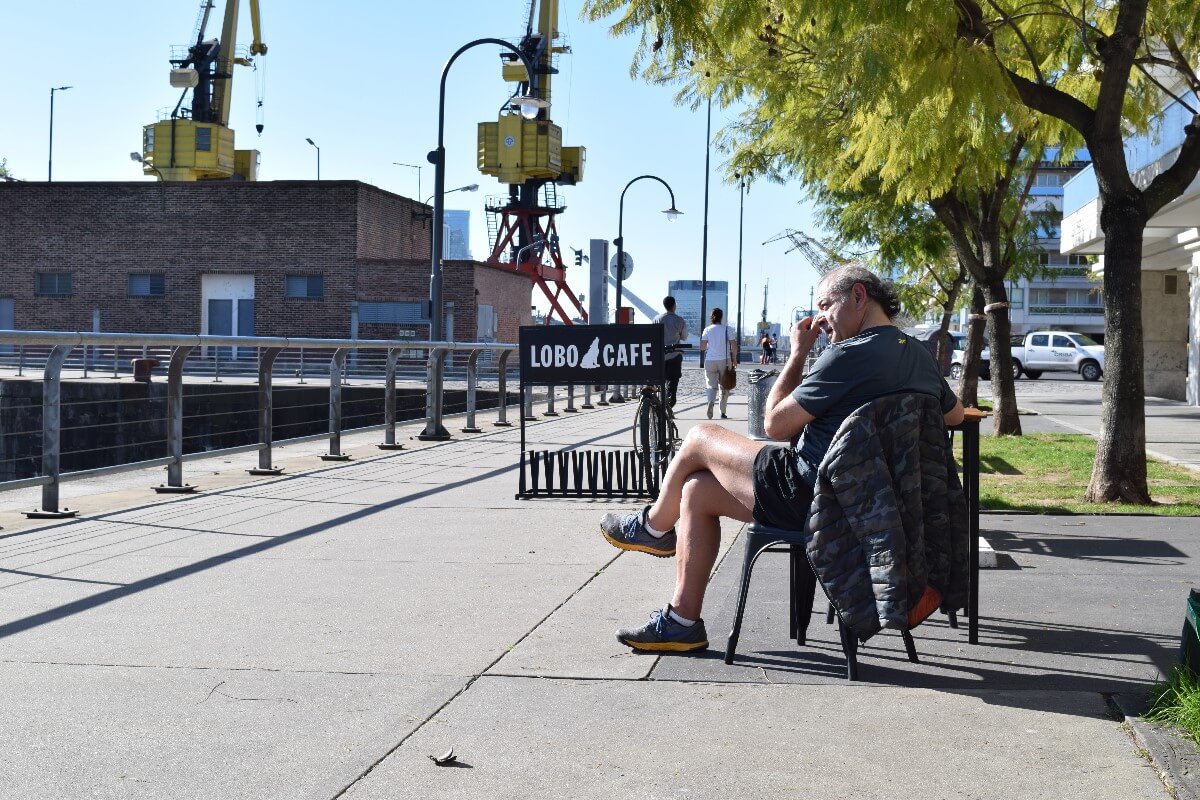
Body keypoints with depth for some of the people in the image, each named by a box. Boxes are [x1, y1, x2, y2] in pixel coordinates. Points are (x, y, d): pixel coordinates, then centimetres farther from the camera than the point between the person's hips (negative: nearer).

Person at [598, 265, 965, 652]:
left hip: (806, 496, -10)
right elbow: (954, 414, 27)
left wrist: (797, 354, -3)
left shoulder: (851, 354, -21)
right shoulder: (918, 354, 8)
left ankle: (654, 526, 32)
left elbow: (776, 423, -14)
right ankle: (681, 620, 14)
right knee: (697, 490, 14)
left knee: (699, 437, 6)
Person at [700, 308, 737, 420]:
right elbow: (734, 346, -4)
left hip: (710, 361, 0)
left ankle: (711, 402, -29)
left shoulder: (707, 330, 0)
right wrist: (734, 359, 9)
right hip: (725, 360, 0)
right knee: (724, 386, 11)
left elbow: (702, 347, -3)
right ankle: (723, 412, 14)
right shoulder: (727, 329, -1)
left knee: (711, 385, 2)